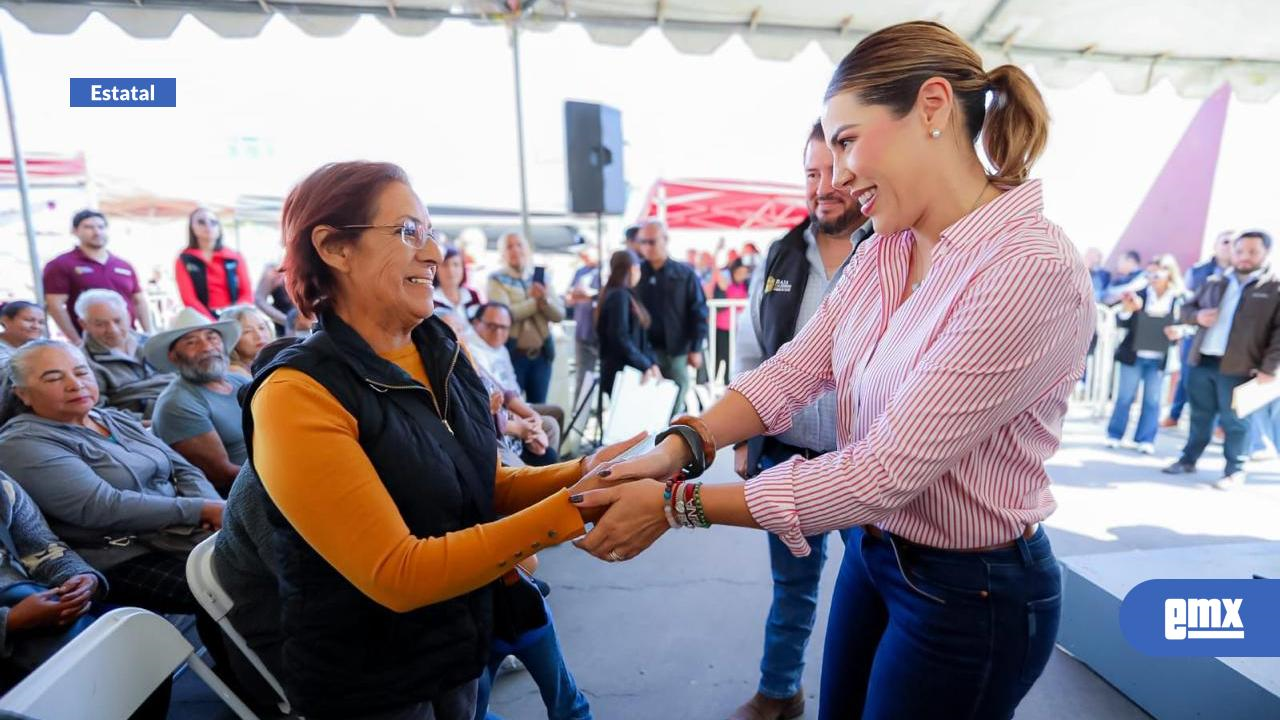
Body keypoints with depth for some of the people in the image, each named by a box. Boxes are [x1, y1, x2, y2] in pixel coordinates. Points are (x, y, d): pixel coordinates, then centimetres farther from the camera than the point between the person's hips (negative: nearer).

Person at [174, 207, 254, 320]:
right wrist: (213, 324, -14)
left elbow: (247, 294, 6)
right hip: (204, 321, -1)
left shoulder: (235, 258, 14)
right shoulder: (184, 260, 10)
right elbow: (189, 299, 0)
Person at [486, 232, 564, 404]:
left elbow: (559, 315, 4)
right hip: (512, 353, -3)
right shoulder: (497, 280, -1)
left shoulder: (542, 277, 10)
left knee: (539, 407, 9)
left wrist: (545, 298, -15)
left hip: (541, 353, 4)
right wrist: (535, 300, -13)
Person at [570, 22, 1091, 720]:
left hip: (970, 596, -6)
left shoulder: (1033, 268, -26)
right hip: (873, 552, 7)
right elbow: (795, 368, -6)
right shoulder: (881, 251, -1)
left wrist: (677, 504, -26)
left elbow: (886, 469, -29)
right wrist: (680, 446, -21)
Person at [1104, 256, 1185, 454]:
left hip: (1159, 360, 1)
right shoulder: (1139, 295, -4)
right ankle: (1114, 435, 16)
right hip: (1133, 356, 0)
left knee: (1152, 401, 6)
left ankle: (1146, 440, 15)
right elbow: (1121, 323, -2)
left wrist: (1178, 333, -15)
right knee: (1125, 397, 6)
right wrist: (1127, 310, -21)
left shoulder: (1179, 300, -2)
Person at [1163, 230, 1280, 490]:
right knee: (1200, 416, 16)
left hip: (1238, 367, -4)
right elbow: (1186, 308, 21)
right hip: (1201, 362, 4)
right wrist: (1197, 315, -4)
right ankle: (1188, 459, 27)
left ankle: (1235, 471, 16)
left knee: (1234, 422, 4)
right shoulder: (1214, 283, 12)